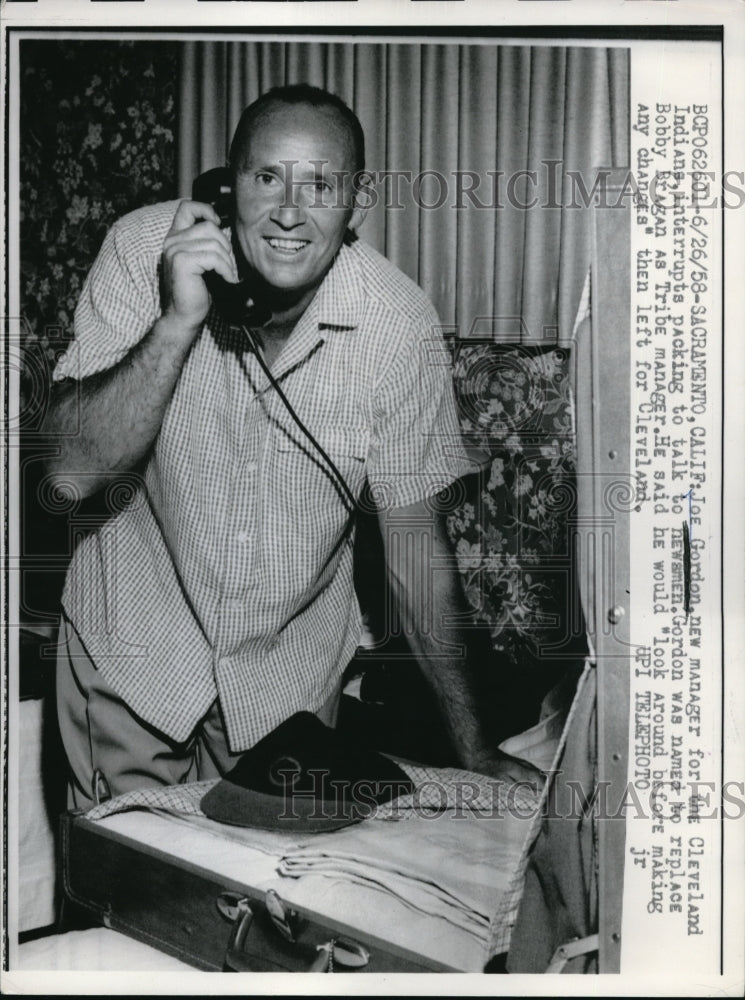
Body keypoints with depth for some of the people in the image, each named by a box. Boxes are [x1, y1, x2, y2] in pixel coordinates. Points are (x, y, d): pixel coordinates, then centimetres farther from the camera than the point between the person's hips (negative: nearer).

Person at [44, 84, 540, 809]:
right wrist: (179, 320, -35)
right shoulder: (145, 251, -18)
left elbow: (412, 533, -10)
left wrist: (472, 746, -7)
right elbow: (73, 470, -22)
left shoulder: (398, 323, -18)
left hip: (290, 665, 1)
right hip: (134, 645, 0)